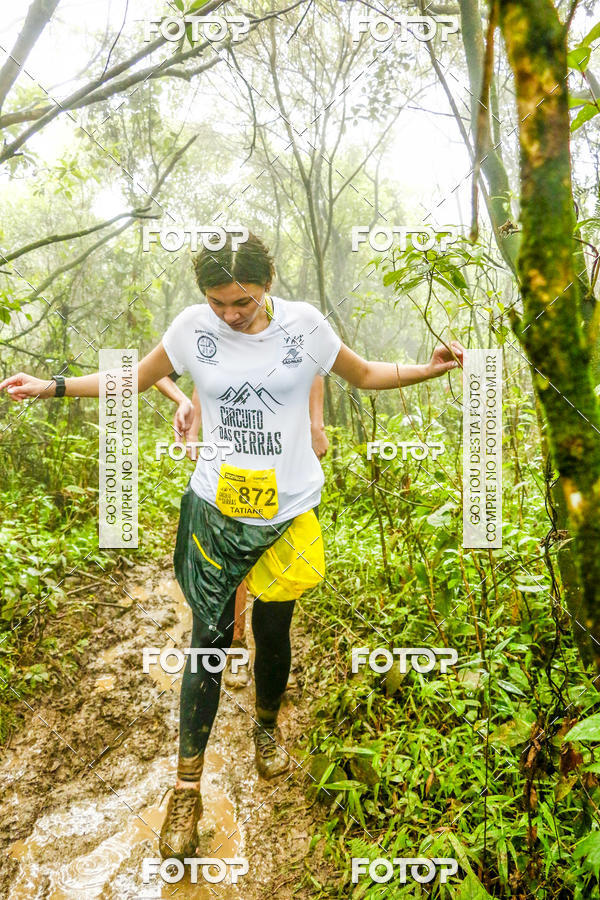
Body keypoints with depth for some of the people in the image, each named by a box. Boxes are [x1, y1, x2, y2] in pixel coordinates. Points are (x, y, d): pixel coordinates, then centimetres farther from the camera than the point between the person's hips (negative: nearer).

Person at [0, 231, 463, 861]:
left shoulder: (304, 324, -5)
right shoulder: (193, 327, -4)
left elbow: (365, 374, 9)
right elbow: (134, 379, 9)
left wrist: (430, 368, -3)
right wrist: (52, 386, 4)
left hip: (288, 511, 1)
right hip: (216, 509, 0)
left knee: (272, 633, 13)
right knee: (209, 637, 2)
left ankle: (267, 724, 45)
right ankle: (187, 787, 18)